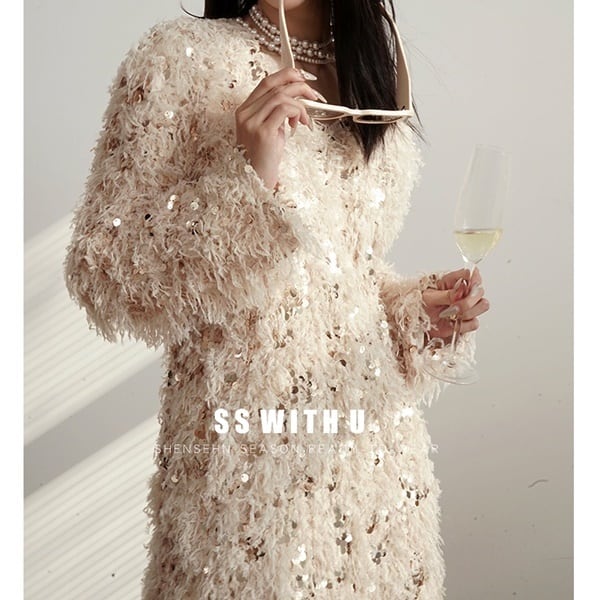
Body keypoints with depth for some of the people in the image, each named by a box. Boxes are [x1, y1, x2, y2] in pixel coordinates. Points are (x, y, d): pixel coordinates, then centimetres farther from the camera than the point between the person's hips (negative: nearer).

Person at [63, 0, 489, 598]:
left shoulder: (367, 70, 9)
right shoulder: (179, 55, -8)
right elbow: (101, 279, -12)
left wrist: (414, 307, 0)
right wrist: (245, 181, -23)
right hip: (247, 454, -5)